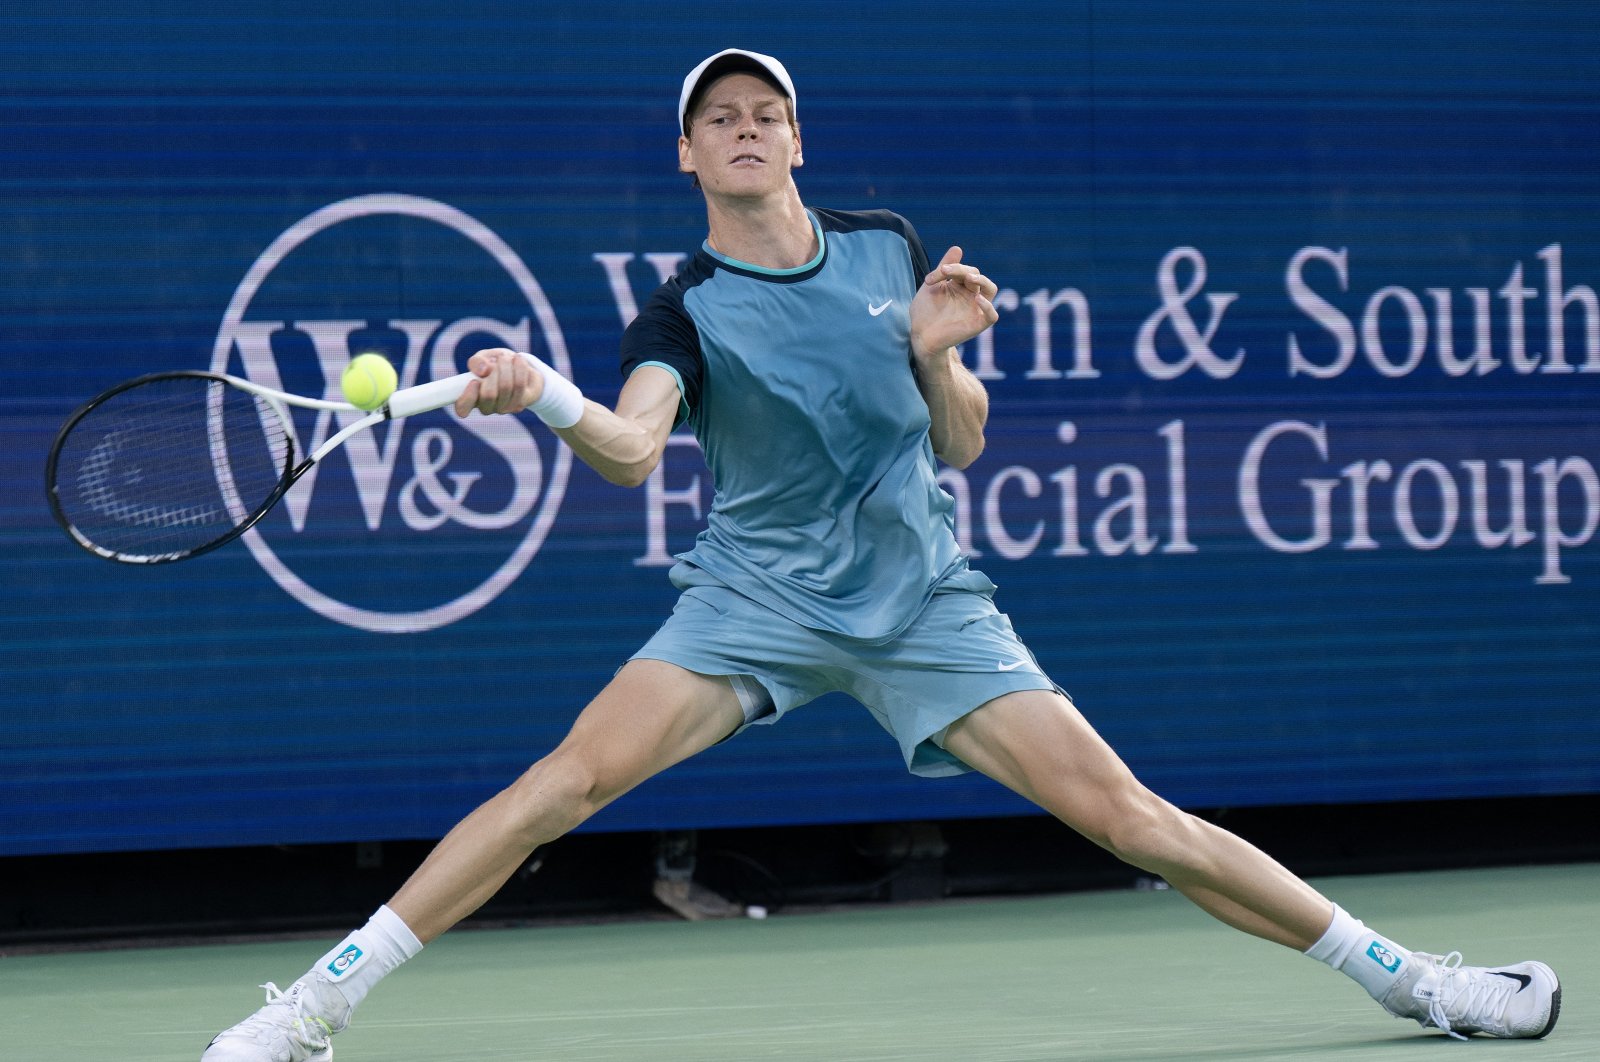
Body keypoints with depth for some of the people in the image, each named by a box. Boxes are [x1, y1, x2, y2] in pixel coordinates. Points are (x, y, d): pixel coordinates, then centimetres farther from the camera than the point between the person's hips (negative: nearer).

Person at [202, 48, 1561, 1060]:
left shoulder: (890, 251, 5)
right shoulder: (685, 310, -4)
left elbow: (960, 444, 9)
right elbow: (632, 448, -24)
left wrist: (935, 350, -12)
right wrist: (540, 396, -45)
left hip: (923, 599, 2)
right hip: (757, 596, -1)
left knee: (1124, 813, -7)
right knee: (570, 778, -21)